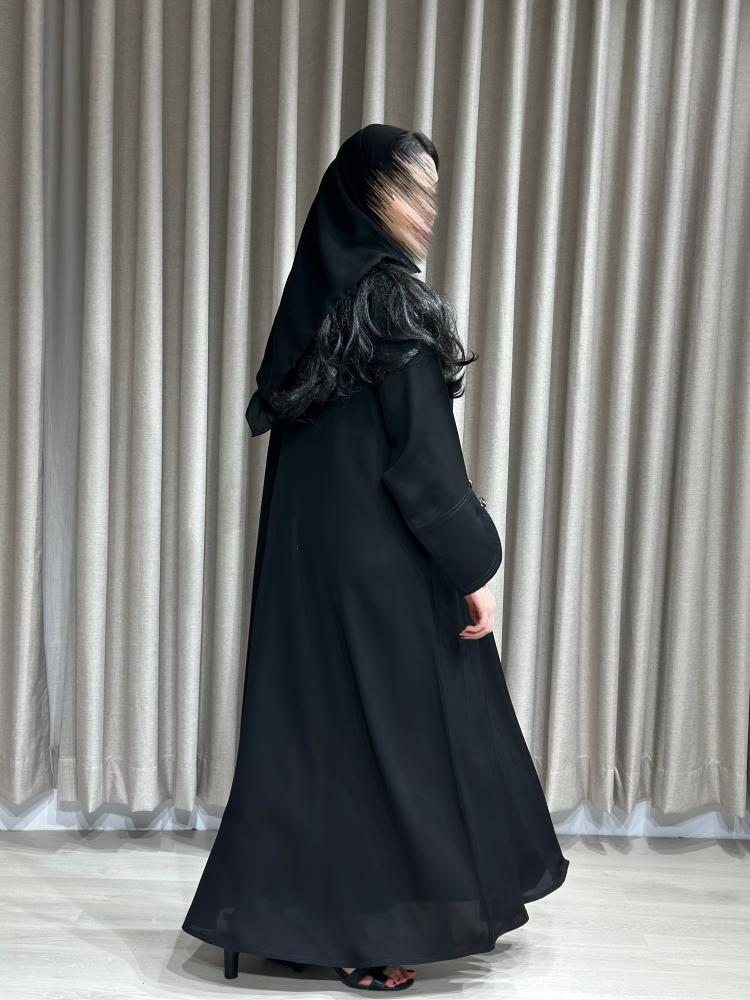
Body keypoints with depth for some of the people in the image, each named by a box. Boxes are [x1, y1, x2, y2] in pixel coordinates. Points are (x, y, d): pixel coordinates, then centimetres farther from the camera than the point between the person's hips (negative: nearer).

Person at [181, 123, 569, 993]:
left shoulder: (315, 299, 10)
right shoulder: (395, 306, -15)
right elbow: (423, 463, -18)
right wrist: (476, 567, -10)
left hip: (306, 555, 8)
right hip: (385, 567, -8)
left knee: (312, 725, 13)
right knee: (394, 729, 4)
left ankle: (285, 913, 22)